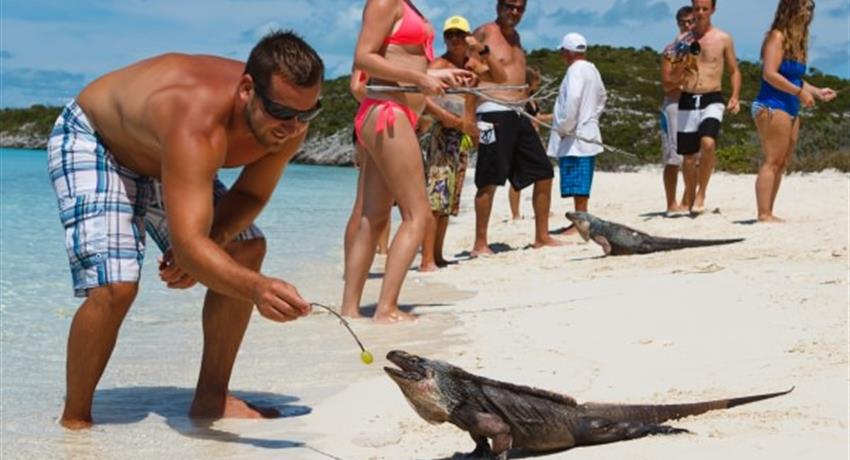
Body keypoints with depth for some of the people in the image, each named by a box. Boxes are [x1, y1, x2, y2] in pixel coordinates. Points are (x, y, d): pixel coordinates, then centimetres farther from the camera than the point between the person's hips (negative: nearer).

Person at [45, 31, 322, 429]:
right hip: (90, 140, -7)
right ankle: (74, 420, -2)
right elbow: (188, 244, -50)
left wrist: (208, 242, -26)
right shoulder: (198, 121, -45)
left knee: (247, 250, 0)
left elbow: (250, 196, -8)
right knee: (115, 286, -24)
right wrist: (257, 289, -66)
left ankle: (211, 398, 11)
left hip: (157, 155, 8)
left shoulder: (288, 124, -23)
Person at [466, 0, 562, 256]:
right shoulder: (484, 33, -5)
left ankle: (542, 237, 18)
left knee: (544, 174, 9)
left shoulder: (515, 37, 20)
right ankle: (480, 244, -2)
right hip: (494, 114, -8)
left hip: (518, 114, 9)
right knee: (489, 181, -9)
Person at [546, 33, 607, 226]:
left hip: (575, 136, -10)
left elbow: (572, 99, -26)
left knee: (577, 185, -8)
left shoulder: (576, 69, -13)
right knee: (580, 184, 14)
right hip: (588, 133, 10)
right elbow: (602, 97, 29)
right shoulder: (592, 69, 16)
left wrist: (564, 128, -17)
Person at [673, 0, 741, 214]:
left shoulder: (723, 39, 4)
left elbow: (734, 71, 11)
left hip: (712, 100, -2)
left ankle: (701, 193, -13)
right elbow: (674, 77, 8)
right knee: (688, 156, 7)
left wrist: (735, 97, -4)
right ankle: (688, 198, 25)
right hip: (687, 100, 2)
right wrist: (683, 61, -12)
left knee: (708, 143, -27)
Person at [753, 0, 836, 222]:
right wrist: (800, 92, -18)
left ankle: (768, 213, 12)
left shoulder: (796, 40, 17)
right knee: (772, 161, -11)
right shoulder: (777, 37, -9)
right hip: (772, 107, -9)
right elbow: (770, 74, -20)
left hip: (790, 109, 9)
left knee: (782, 163, 8)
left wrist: (816, 91, 16)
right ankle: (764, 215, -11)